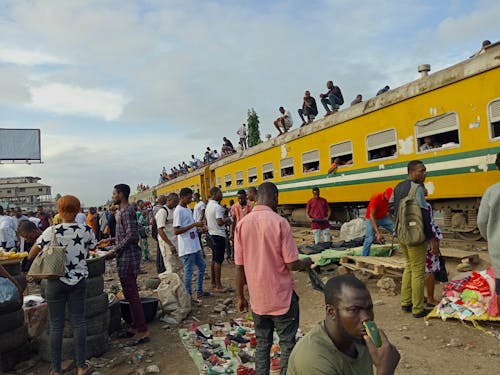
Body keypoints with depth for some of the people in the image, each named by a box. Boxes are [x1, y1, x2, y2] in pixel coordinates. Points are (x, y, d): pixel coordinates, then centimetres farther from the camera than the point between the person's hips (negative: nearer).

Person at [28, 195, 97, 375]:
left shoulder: (51, 231, -11)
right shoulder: (86, 230, -6)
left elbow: (31, 256, -5)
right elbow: (92, 248, 14)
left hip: (56, 282, -1)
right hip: (78, 280, 2)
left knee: (56, 325, 8)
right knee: (78, 322, 10)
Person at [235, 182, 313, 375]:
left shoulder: (242, 224, -4)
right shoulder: (280, 222, -15)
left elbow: (239, 267, -1)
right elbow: (292, 265, -14)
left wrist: (240, 297, 10)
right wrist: (305, 263, 7)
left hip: (258, 298, 4)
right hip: (282, 297, -3)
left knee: (262, 344, 17)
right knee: (287, 344, 12)